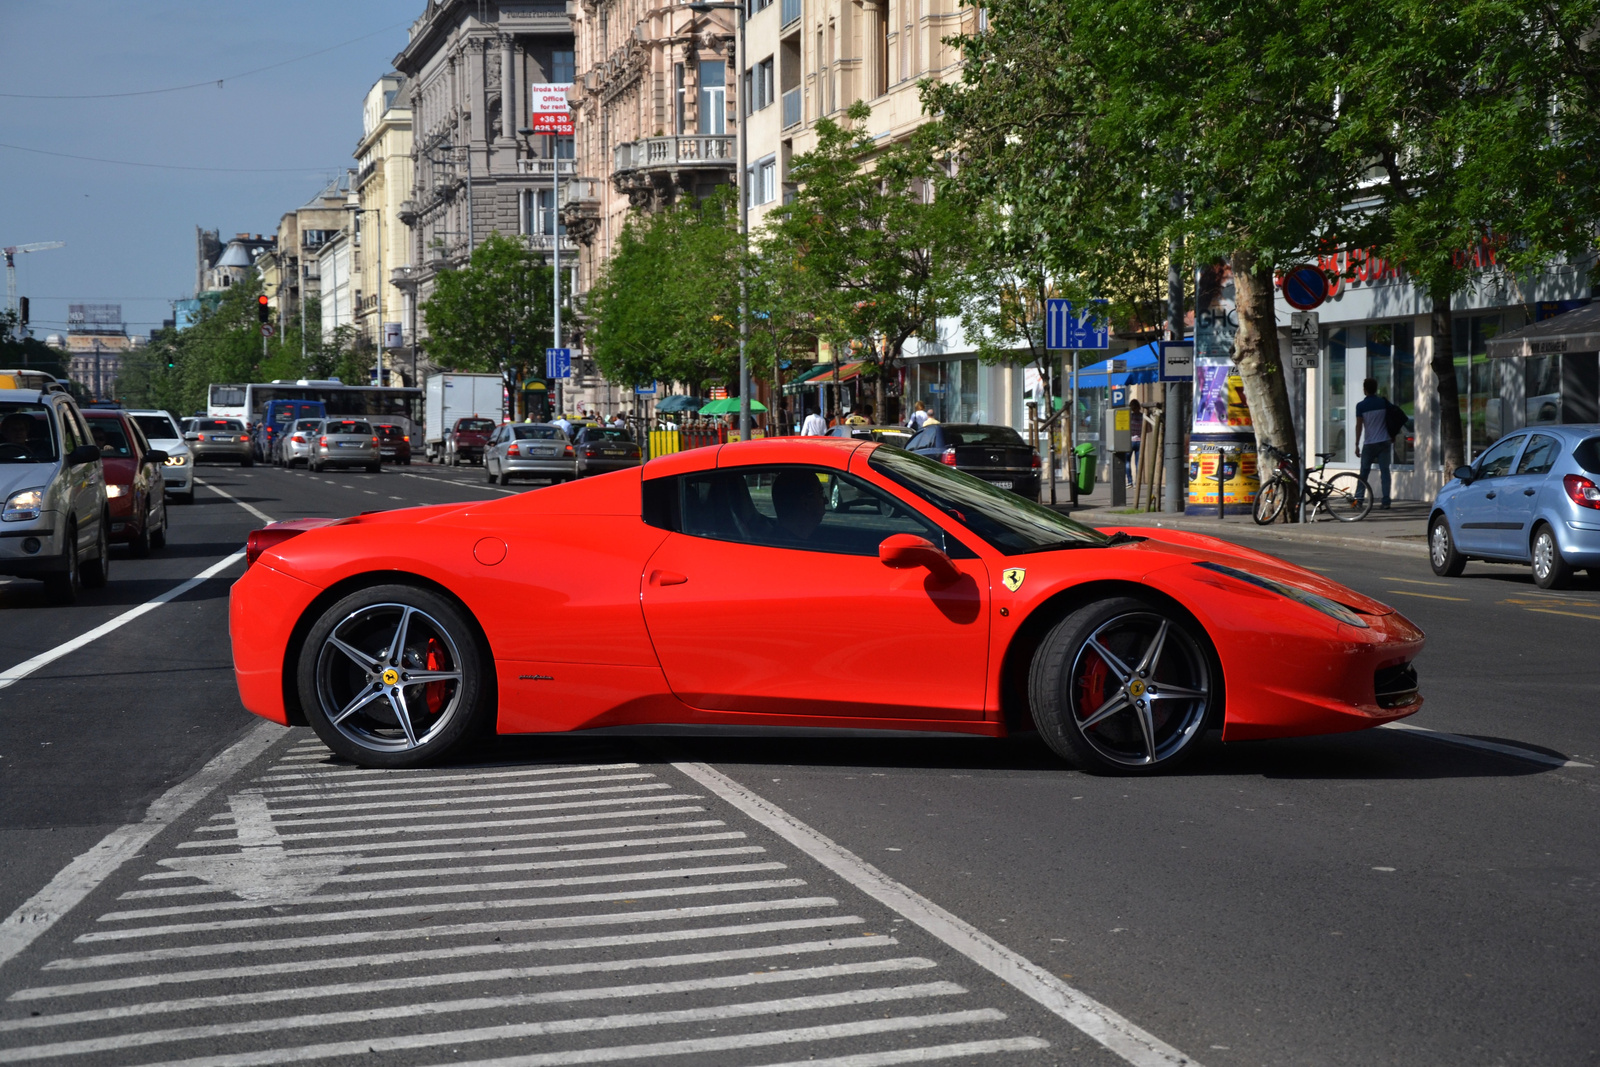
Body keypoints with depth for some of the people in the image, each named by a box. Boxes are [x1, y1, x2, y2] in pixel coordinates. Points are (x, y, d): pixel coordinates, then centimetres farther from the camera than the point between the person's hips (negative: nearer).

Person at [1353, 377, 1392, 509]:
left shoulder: (1361, 406, -6)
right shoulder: (1384, 403, 2)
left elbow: (1359, 426, -7)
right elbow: (1391, 420, 7)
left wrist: (1357, 445, -2)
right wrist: (1392, 438, 18)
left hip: (1370, 444, -2)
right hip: (1385, 442, 2)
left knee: (1364, 472, 9)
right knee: (1384, 471, 3)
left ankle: (1358, 498, 7)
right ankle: (1386, 501, -2)